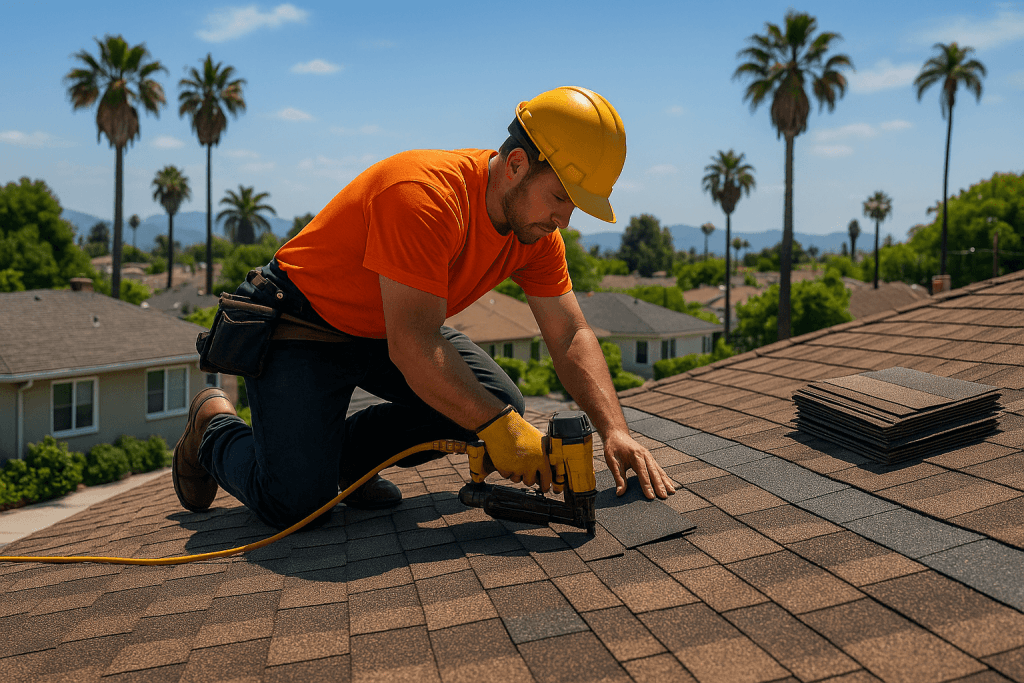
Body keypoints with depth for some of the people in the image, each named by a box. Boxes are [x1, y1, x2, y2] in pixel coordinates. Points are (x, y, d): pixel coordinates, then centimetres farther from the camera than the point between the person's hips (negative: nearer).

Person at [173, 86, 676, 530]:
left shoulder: (537, 230, -9)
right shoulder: (424, 195, -34)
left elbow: (572, 336, -7)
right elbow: (412, 349, -35)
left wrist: (614, 431, -19)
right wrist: (496, 426, -32)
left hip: (394, 329, 8)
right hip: (302, 328, -7)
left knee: (502, 405, -6)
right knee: (294, 499, -20)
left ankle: (344, 448, 8)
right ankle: (214, 427, 13)